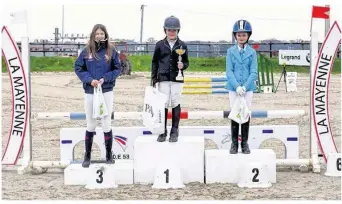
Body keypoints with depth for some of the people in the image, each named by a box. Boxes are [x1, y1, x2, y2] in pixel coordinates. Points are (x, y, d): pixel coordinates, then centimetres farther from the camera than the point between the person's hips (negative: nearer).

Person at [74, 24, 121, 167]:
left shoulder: (111, 51, -1)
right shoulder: (86, 51, -1)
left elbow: (117, 69, 1)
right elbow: (78, 68, 1)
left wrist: (105, 79, -14)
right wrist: (89, 80, -13)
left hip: (107, 92, -1)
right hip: (89, 92, 1)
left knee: (107, 124, 4)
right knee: (90, 125, 9)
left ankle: (109, 156, 14)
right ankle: (87, 156, 18)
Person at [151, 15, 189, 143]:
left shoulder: (182, 45, 4)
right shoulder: (160, 45, 5)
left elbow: (186, 62, 11)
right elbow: (154, 62, 9)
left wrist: (183, 65, -12)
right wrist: (154, 78, 5)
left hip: (177, 79, 0)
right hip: (163, 79, 0)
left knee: (175, 104, 2)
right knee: (163, 104, 0)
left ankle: (174, 132, 8)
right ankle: (163, 131, 7)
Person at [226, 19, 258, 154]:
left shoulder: (252, 52, 0)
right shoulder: (231, 51, 0)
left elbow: (253, 72, -4)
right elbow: (229, 71, -4)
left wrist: (245, 86, -16)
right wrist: (237, 86, -16)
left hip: (248, 88, 0)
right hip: (233, 87, 0)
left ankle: (245, 143, 12)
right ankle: (234, 143, 11)